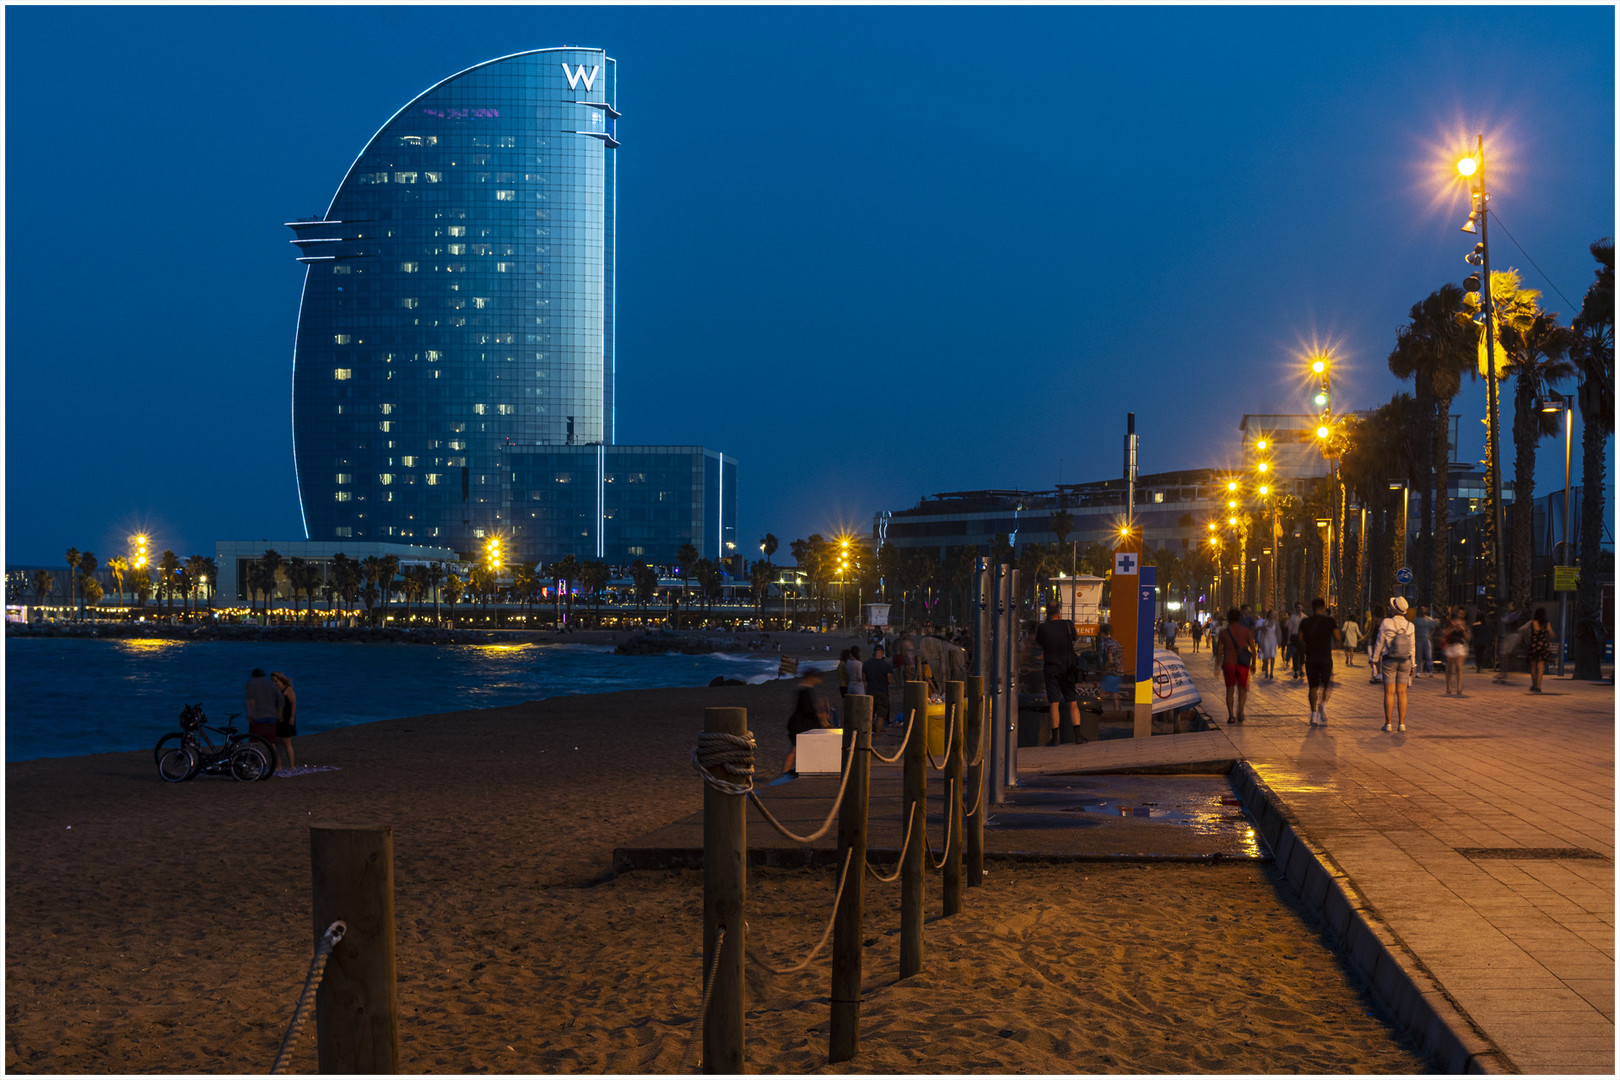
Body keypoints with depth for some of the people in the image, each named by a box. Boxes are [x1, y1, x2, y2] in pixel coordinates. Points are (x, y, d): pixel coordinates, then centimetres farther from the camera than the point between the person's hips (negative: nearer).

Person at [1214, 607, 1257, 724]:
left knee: (1230, 690, 12)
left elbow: (1219, 651, 3)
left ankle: (1231, 715, 1)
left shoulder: (1224, 632, 2)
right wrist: (1253, 663, 10)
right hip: (1243, 664, 0)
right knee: (1242, 689, 8)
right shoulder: (1245, 630, 2)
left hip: (1228, 663, 0)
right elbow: (1253, 649, 1)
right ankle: (1240, 711, -17)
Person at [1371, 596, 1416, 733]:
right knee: (1401, 693, 6)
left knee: (1389, 693, 1)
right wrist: (1412, 664, 12)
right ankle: (1401, 724, 4)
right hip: (1404, 662, 3)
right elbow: (1412, 646, 3)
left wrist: (1375, 659, 6)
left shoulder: (1385, 623, -11)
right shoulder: (1409, 625, -2)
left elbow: (1379, 643, -5)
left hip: (1389, 661, -2)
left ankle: (1388, 724, 1)